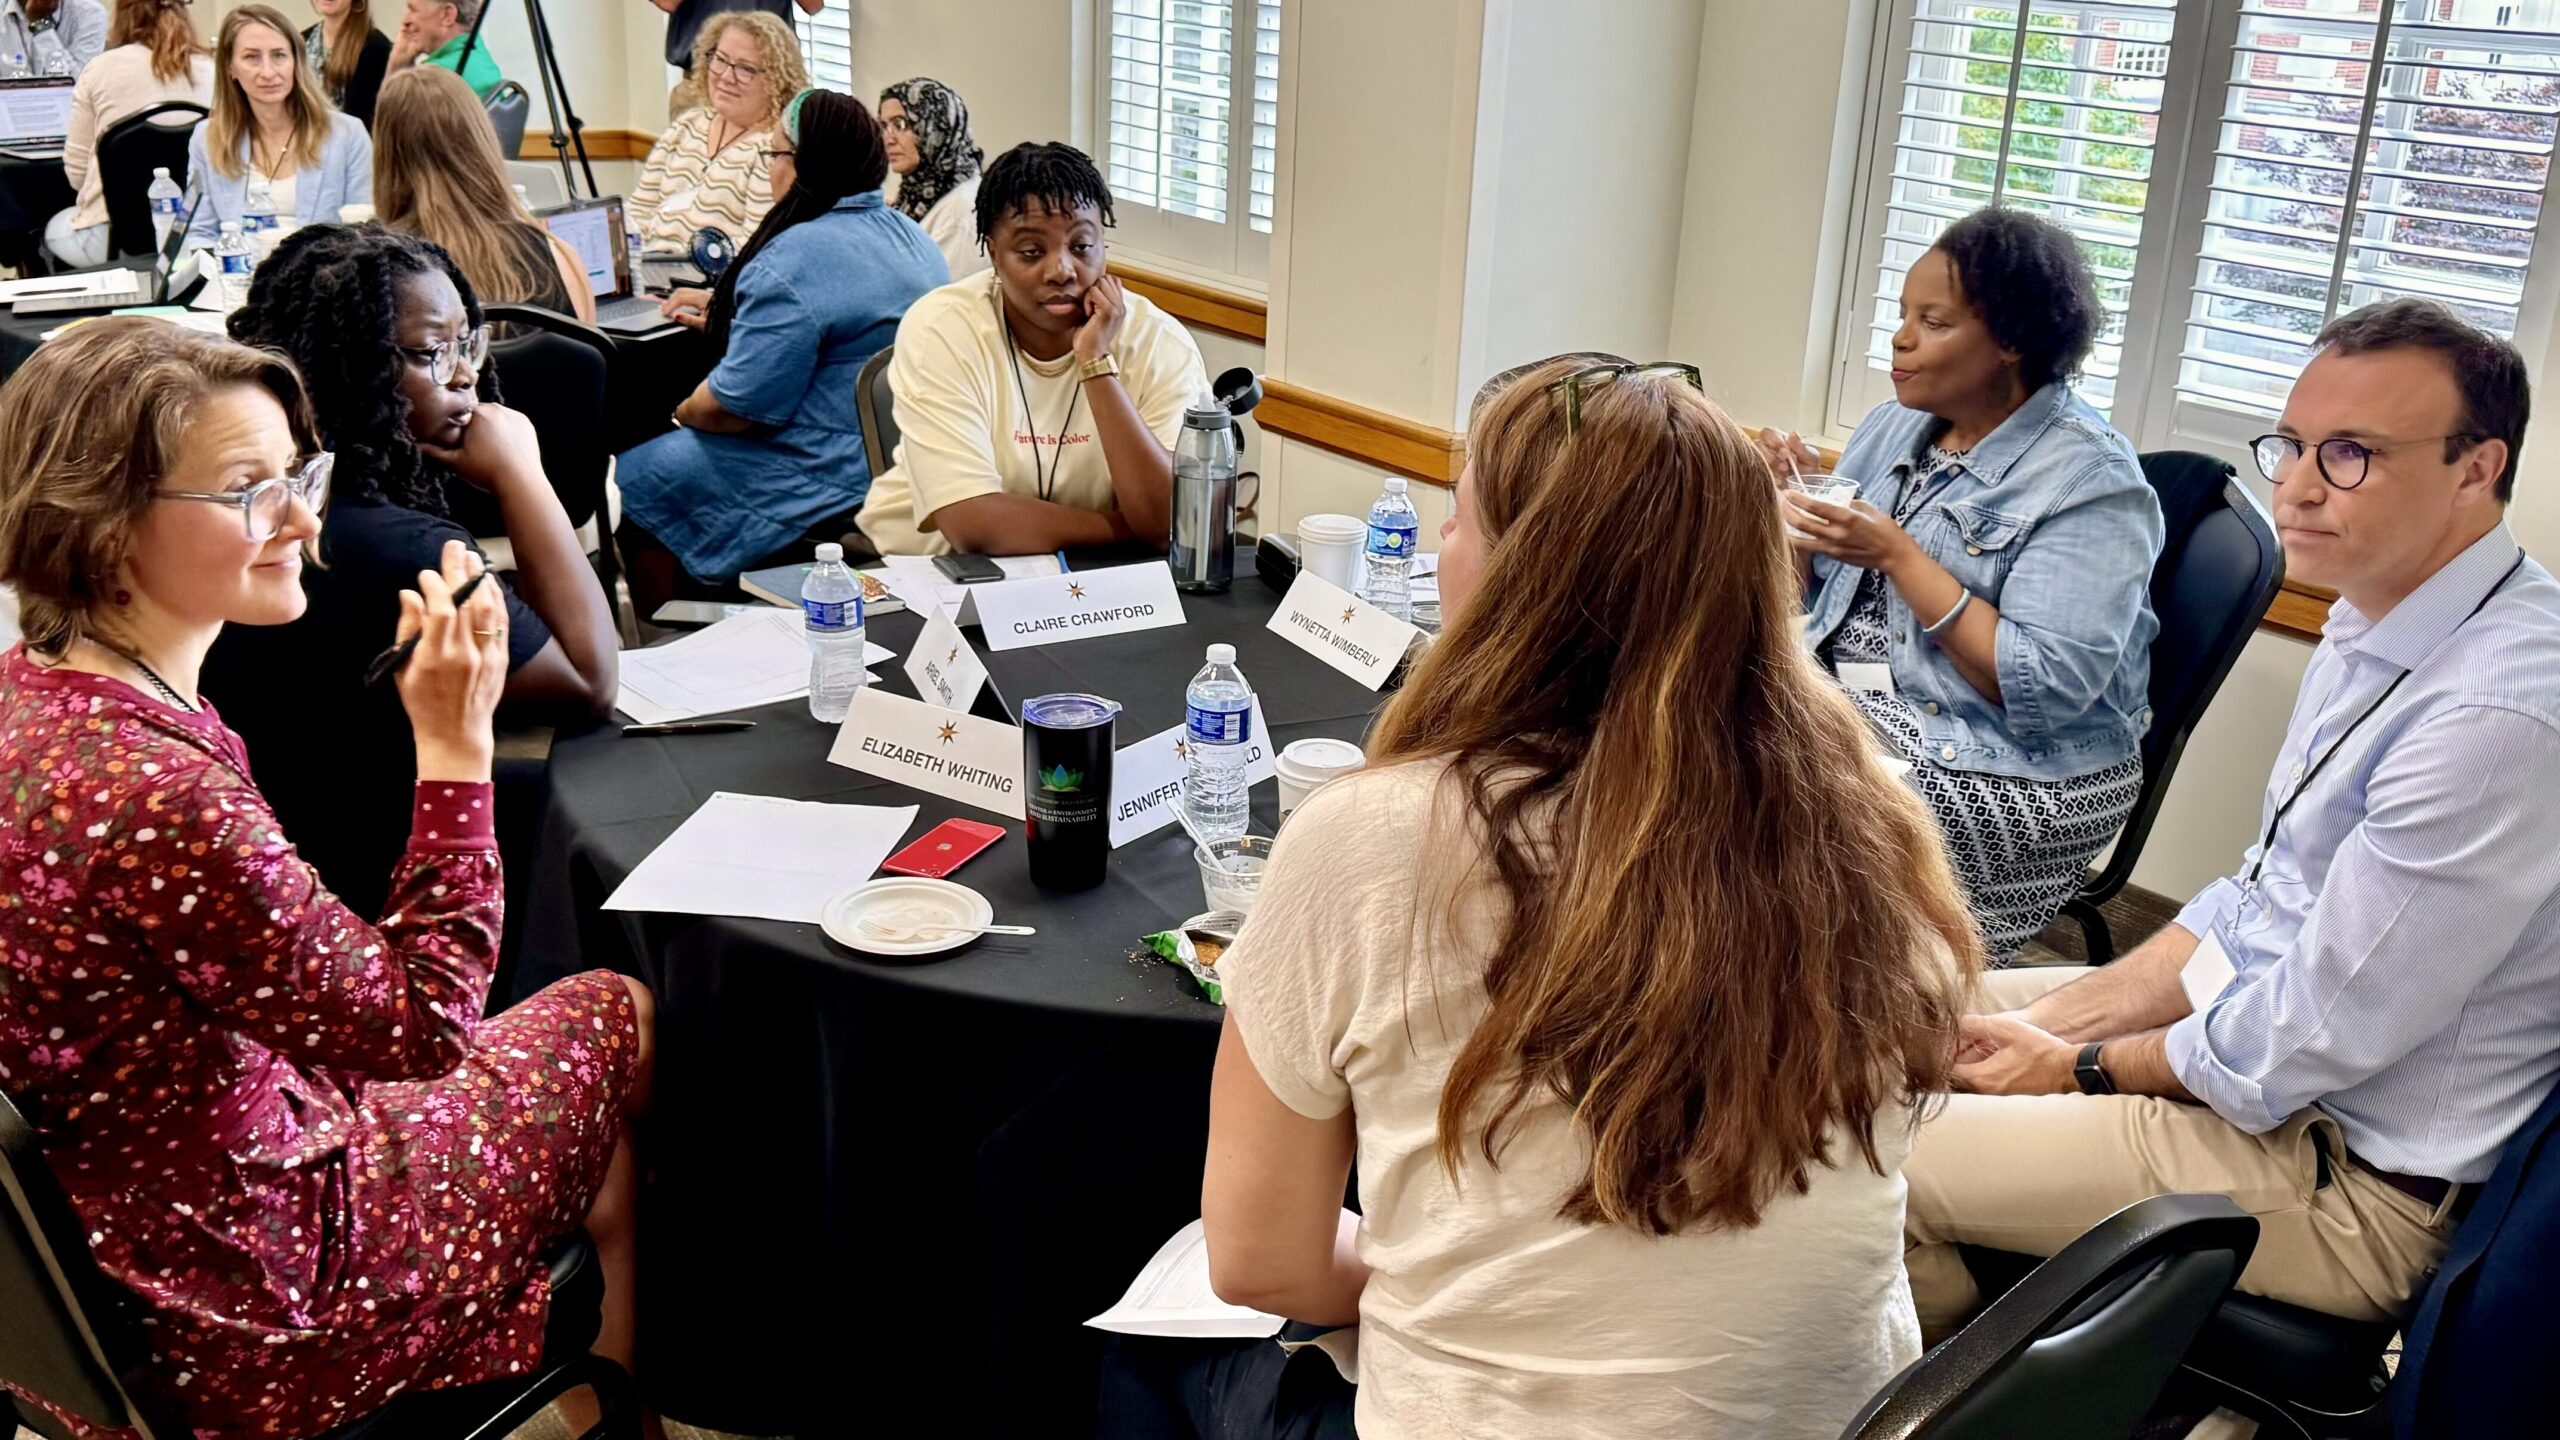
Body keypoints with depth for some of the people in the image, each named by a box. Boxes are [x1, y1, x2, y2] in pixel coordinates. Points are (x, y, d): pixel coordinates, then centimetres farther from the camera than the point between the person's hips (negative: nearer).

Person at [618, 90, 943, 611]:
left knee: (634, 478, 7)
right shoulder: (908, 235, 9)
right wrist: (721, 311, 29)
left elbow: (736, 405, -21)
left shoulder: (793, 261, -22)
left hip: (831, 482, -10)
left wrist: (686, 411, 1)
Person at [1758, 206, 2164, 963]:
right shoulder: (1898, 425, 10)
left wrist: (1897, 554, -23)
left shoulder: (2091, 482, -13)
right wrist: (1800, 501, -6)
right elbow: (1825, 598, 14)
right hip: (1840, 692, 7)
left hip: (2008, 768, -7)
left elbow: (2045, 688, -22)